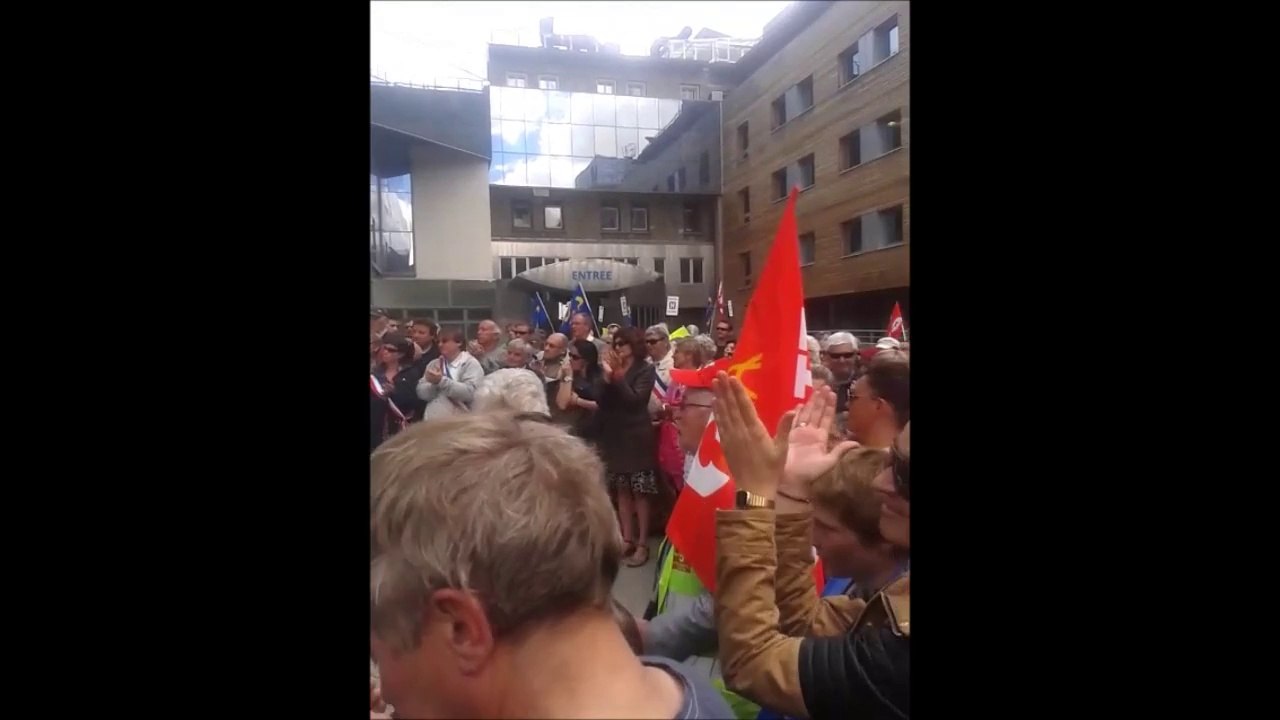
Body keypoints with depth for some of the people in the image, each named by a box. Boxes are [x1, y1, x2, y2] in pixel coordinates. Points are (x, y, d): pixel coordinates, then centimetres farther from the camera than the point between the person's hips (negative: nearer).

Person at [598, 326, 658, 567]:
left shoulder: (646, 370, -5)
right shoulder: (615, 369, 10)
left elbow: (635, 399, -18)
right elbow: (603, 403, 5)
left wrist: (618, 376, -17)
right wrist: (607, 377, -9)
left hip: (636, 437, -6)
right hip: (615, 437, 6)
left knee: (640, 492, -1)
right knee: (622, 490, 9)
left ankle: (642, 544, 4)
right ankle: (627, 539, 16)